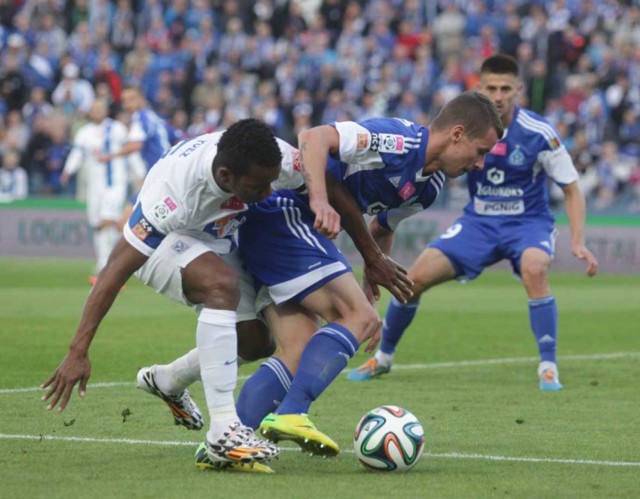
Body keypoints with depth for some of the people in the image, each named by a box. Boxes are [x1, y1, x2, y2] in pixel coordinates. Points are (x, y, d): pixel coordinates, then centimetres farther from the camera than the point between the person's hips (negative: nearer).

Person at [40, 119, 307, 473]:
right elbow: (116, 271, -38)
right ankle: (223, 435, -36)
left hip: (218, 243, 7)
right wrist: (78, 351, -39)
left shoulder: (279, 160, -30)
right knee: (223, 286, -35)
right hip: (164, 243, -6)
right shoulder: (173, 191, -41)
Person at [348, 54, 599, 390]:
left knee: (534, 269, -37)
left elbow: (571, 190, -8)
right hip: (478, 222, 3)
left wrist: (578, 242, -19)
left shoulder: (538, 133, -16)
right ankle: (383, 357, 14)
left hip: (528, 223, -3)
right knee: (416, 278, -11)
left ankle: (548, 367, -24)